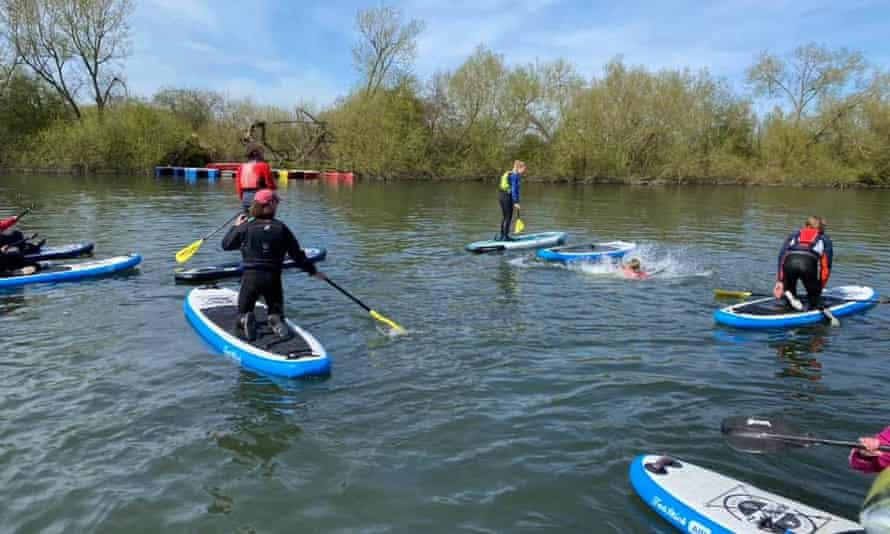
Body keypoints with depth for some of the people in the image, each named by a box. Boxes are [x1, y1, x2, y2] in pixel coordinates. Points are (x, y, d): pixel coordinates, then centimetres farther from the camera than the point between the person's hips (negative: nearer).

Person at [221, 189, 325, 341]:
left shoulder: (246, 227, -3)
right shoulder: (281, 228, 0)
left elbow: (226, 245, 9)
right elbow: (297, 254, 3)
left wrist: (236, 226, 24)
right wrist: (313, 271, 14)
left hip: (250, 277, -1)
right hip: (273, 278, 1)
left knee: (243, 312, 15)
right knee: (277, 311, 18)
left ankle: (246, 320, -20)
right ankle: (277, 321, -17)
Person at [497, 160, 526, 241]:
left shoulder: (507, 174, 17)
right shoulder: (515, 176, -10)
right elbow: (514, 190, -17)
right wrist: (516, 202, -17)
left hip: (501, 195, 8)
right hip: (507, 197, -8)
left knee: (505, 216, 17)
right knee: (508, 217, 2)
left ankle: (501, 235, 21)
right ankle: (506, 236, 5)